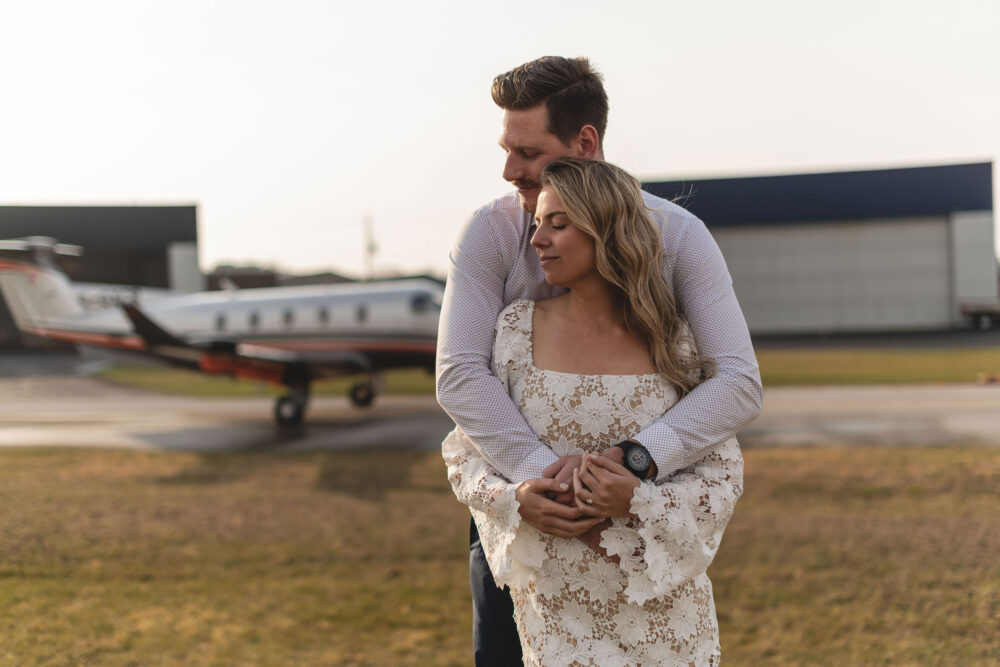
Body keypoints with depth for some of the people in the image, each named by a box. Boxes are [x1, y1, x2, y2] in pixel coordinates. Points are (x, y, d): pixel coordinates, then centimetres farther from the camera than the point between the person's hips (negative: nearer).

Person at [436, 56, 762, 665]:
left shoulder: (678, 236, -15)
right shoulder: (489, 234, -13)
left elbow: (740, 385, -25)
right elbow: (459, 374, -24)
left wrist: (630, 459, -39)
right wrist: (535, 472, -39)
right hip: (520, 499, 1)